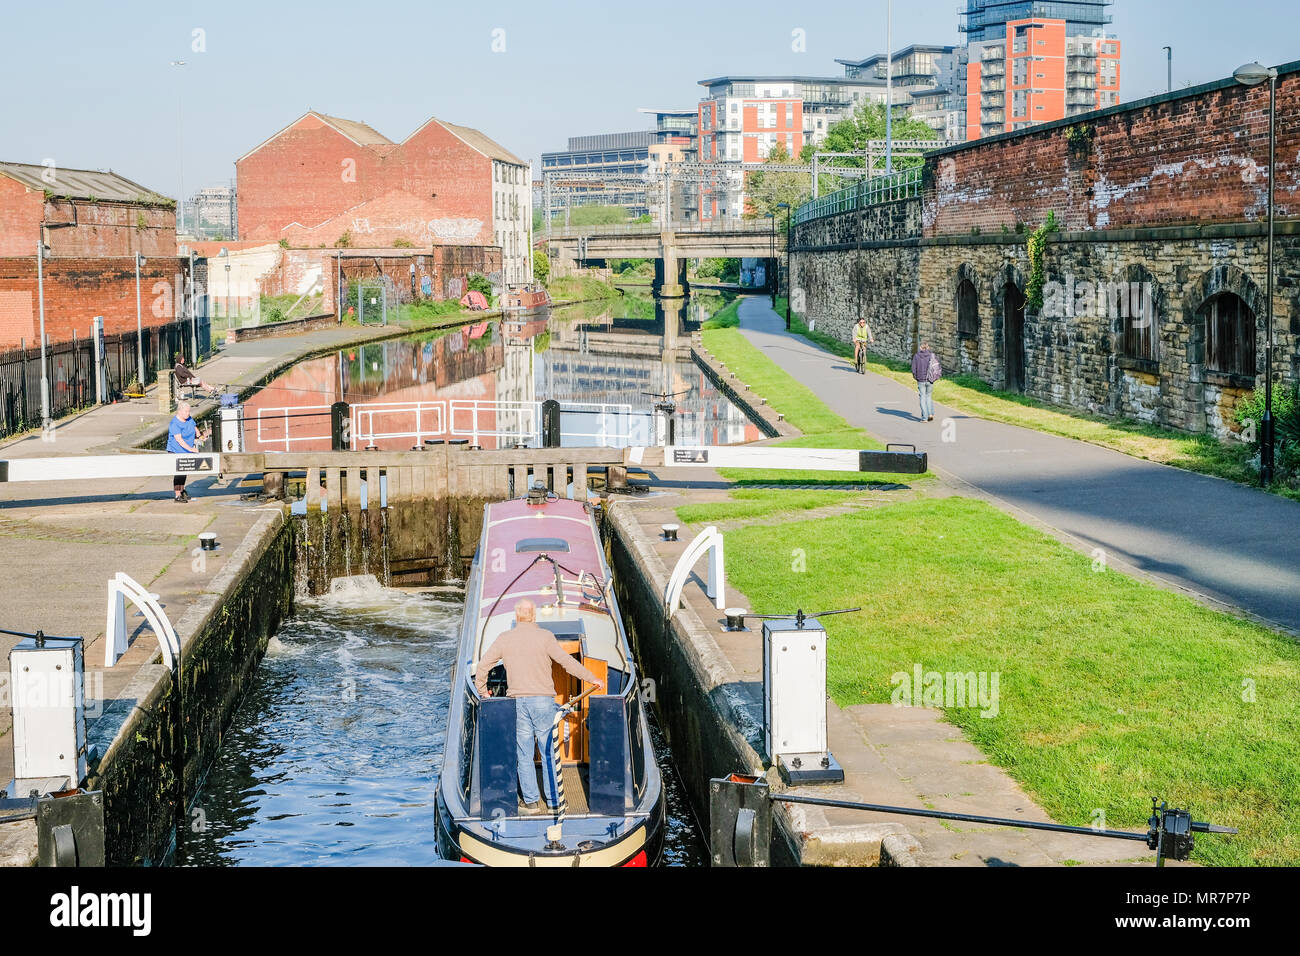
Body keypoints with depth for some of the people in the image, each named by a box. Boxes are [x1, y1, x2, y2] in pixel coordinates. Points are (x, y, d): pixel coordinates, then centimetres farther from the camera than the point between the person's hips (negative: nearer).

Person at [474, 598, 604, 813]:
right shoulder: (544, 636, -5)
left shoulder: (504, 638, 4)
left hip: (518, 701, 2)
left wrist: (483, 692, 20)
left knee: (524, 754, 9)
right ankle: (554, 801, 10)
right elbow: (566, 661, -8)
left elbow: (483, 665, 6)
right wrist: (591, 678, 0)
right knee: (549, 752, 7)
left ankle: (531, 801, 9)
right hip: (543, 700, -2)